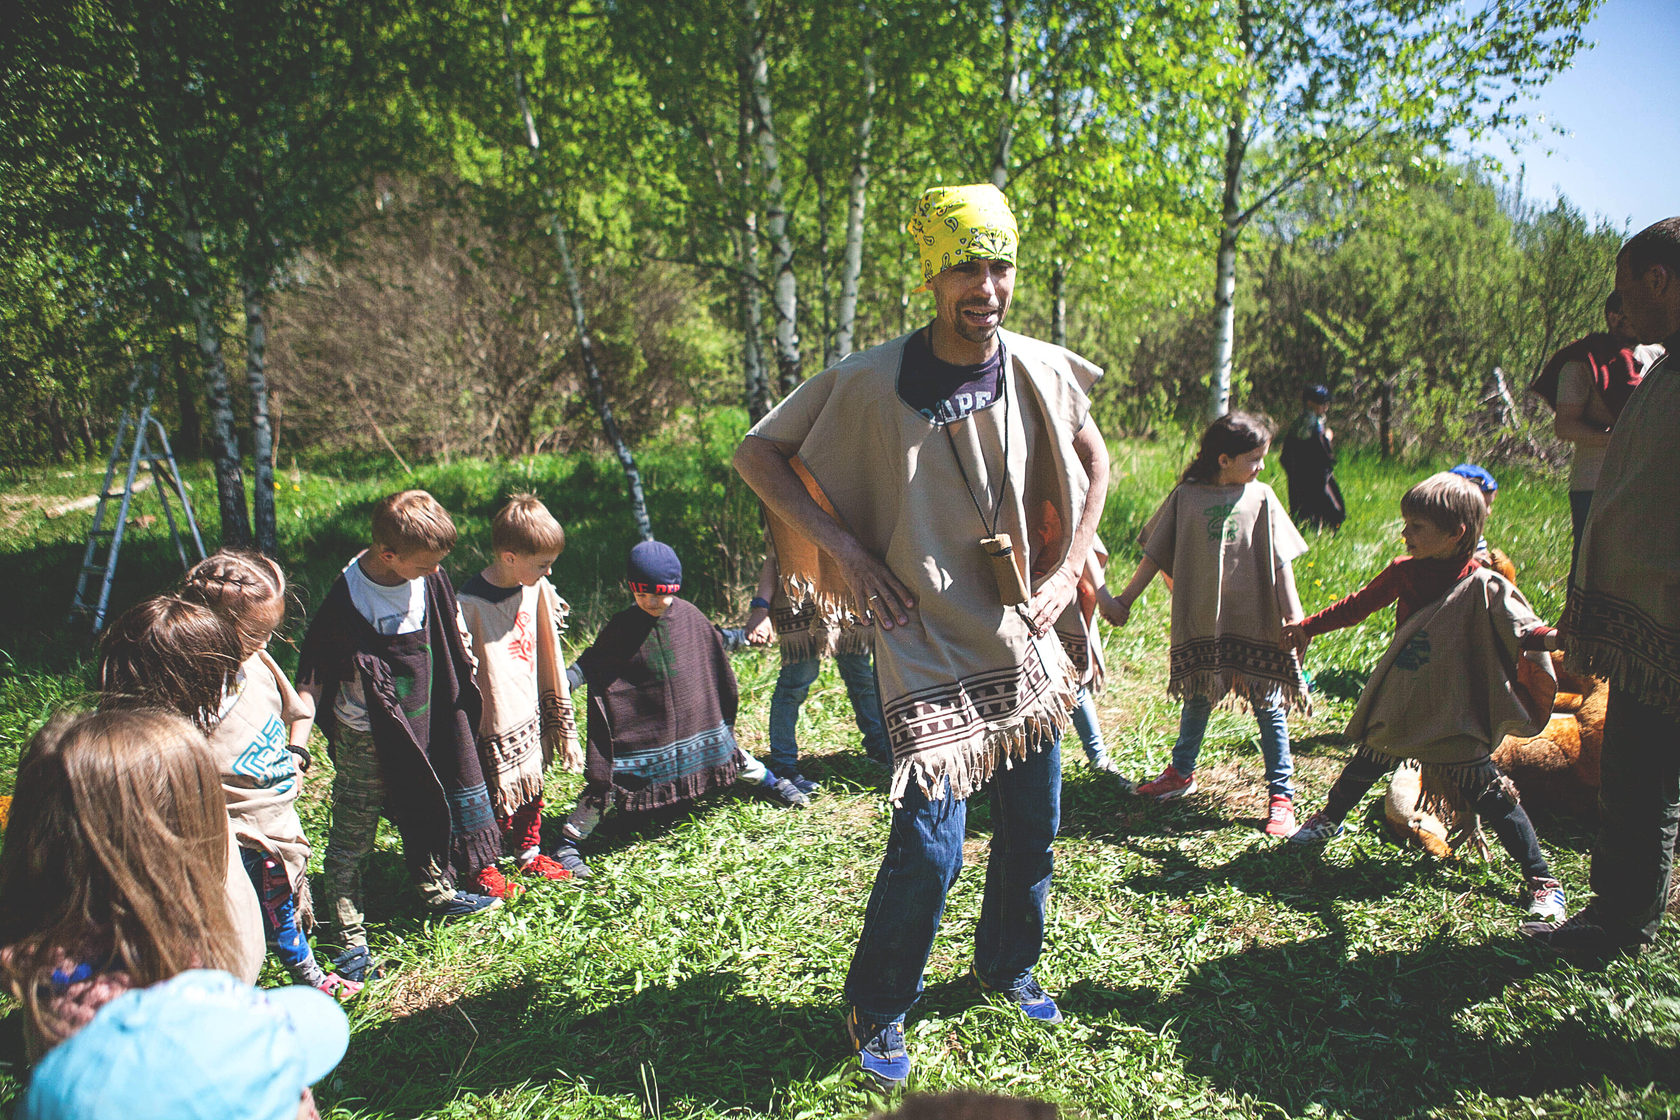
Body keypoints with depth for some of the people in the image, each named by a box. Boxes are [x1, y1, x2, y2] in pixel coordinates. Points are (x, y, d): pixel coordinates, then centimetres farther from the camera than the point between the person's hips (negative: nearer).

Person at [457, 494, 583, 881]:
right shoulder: (471, 602, -23)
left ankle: (528, 853, 42)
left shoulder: (536, 587, -2)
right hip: (495, 720, -7)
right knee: (497, 797, 5)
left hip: (531, 710, 7)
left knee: (532, 789, 21)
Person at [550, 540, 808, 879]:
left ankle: (771, 783, 48)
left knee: (725, 749, 20)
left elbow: (713, 639, 16)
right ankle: (568, 844, 6)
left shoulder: (688, 614, -4)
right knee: (607, 779, -5)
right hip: (639, 724, -3)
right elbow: (591, 661, -7)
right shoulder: (621, 626, -13)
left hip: (694, 716, 4)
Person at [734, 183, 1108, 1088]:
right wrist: (843, 548, -13)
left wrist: (1066, 572, 5)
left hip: (1025, 645, 5)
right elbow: (756, 452, -5)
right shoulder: (870, 381, -14)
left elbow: (1094, 464, 15)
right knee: (927, 849, -4)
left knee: (1032, 830, 16)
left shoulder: (1043, 370, -3)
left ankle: (1008, 968, 43)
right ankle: (876, 1011, 22)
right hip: (925, 649, -4)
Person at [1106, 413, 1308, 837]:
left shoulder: (1260, 497, -1)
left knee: (1269, 706, 5)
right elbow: (1155, 554, 4)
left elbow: (1281, 561, 1)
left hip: (1256, 622, 0)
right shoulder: (1186, 497, -2)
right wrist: (1125, 600, 3)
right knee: (1197, 700, 16)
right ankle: (1181, 773, 36)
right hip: (1201, 622, 1)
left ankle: (1281, 795, 15)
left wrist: (1293, 615, -3)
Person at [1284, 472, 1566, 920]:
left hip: (1455, 722, -5)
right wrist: (1308, 628, 17)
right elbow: (1358, 605, 11)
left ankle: (1541, 879, 13)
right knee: (1363, 767, 23)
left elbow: (1522, 628, -24)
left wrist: (1552, 637, -46)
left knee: (1492, 799, -1)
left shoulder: (1485, 589, -17)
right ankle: (1329, 819, 48)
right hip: (1398, 713, 6)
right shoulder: (1404, 573, -1)